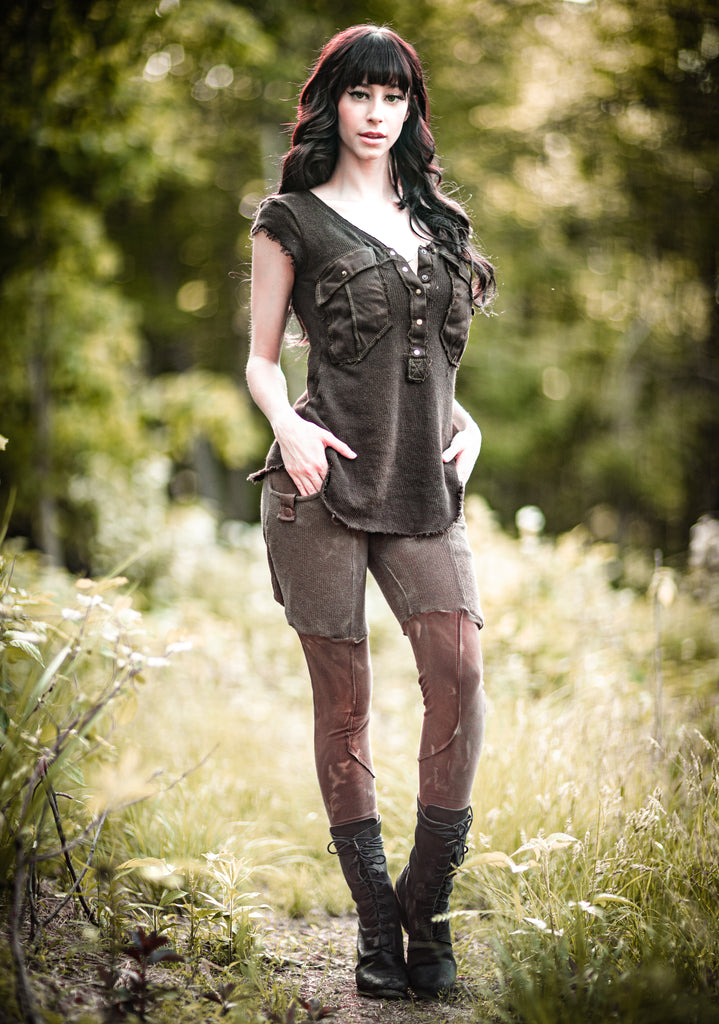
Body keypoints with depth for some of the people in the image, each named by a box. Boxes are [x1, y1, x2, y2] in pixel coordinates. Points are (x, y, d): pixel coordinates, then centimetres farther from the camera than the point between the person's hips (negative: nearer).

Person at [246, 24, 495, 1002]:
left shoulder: (437, 217, 18)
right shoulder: (292, 218, 6)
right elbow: (262, 359, 6)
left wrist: (464, 420, 7)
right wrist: (288, 427, -13)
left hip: (423, 485, 4)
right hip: (325, 483, -3)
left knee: (460, 674, -12)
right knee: (344, 699, 0)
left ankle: (427, 905, 1)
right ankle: (376, 922, 11)